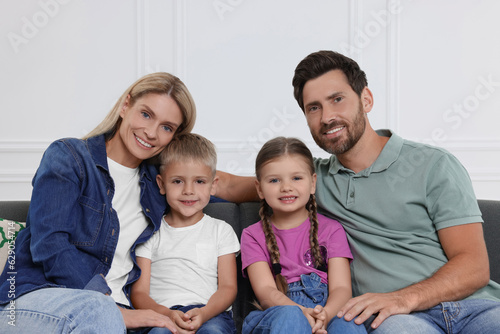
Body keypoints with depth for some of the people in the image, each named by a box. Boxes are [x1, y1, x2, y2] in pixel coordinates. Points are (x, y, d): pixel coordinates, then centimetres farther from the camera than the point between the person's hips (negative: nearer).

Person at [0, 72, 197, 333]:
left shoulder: (156, 183, 15)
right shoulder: (67, 157, 0)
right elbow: (50, 245, -13)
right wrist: (115, 310, -20)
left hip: (111, 305, 3)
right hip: (33, 298, -3)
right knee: (98, 311, -36)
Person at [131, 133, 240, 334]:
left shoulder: (221, 230, 18)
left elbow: (228, 287, 8)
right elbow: (139, 293, 6)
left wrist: (203, 313, -15)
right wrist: (167, 314, -17)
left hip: (212, 314, 1)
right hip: (161, 315, 0)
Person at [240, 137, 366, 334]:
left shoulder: (331, 229, 15)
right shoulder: (253, 235, 14)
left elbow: (341, 287, 2)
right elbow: (265, 291, -2)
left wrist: (325, 315, -24)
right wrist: (302, 312, -25)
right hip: (274, 315, 0)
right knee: (289, 316, -37)